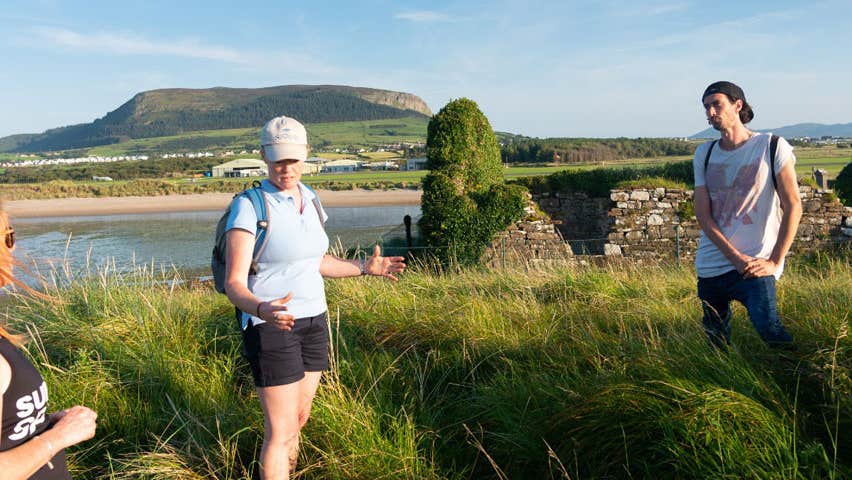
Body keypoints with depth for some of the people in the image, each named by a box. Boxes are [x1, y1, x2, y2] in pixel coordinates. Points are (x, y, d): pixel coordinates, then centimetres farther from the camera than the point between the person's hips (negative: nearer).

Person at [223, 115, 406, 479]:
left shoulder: (309, 200, 5)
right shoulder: (249, 206, -17)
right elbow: (234, 284, -20)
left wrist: (364, 267, 14)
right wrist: (262, 310, -40)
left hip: (313, 321, 7)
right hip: (270, 326, -7)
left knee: (299, 417, 18)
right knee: (280, 430, -1)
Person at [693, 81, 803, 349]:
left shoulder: (772, 147, -2)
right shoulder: (704, 154, 9)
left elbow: (793, 206, -5)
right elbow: (703, 214, 1)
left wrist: (774, 262, -11)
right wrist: (736, 258, -10)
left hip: (755, 266, -4)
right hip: (710, 266, 4)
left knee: (770, 331, -22)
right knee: (716, 345, 10)